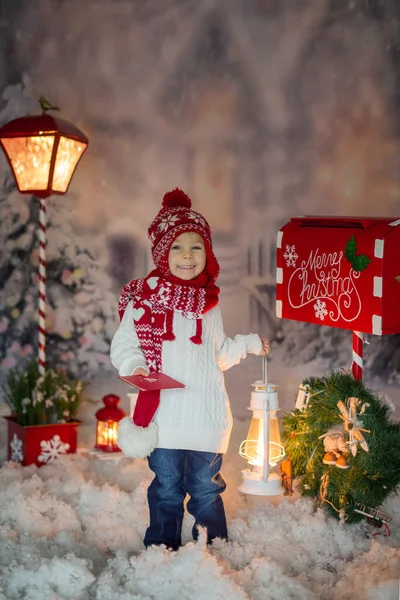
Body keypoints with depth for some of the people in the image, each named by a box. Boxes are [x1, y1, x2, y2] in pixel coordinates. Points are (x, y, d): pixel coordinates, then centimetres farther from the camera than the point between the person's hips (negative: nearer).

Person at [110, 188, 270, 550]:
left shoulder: (209, 302, 12)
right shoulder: (145, 296, -3)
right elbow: (123, 344, -4)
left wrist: (248, 344, 9)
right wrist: (134, 366, -22)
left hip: (207, 416, 3)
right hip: (165, 415, -3)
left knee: (207, 489, 12)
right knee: (167, 490, 6)